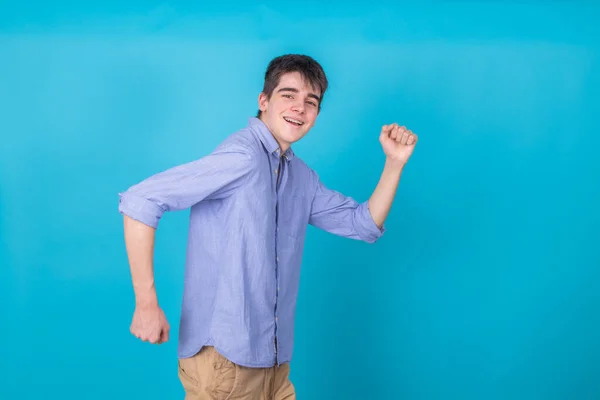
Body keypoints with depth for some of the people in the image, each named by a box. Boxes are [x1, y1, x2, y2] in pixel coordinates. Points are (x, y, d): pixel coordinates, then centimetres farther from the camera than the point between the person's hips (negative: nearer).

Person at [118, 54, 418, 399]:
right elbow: (140, 201, -21)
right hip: (224, 359, -8)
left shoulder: (302, 177, 10)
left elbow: (364, 224, 17)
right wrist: (146, 304, -20)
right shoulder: (242, 156, -17)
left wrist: (395, 162, 4)